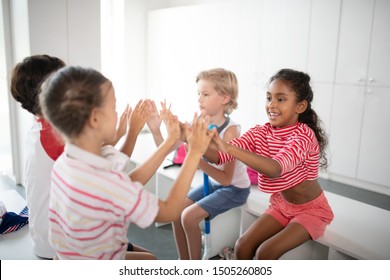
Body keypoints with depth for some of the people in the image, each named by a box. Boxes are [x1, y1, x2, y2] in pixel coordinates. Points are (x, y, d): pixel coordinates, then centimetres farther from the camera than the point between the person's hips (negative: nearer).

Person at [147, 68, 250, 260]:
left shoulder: (230, 130, -27)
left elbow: (226, 179, -30)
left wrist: (198, 160, -41)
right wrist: (155, 130, -27)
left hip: (235, 189, -7)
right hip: (213, 183, 7)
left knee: (189, 216, -17)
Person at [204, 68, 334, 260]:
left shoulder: (304, 135, -25)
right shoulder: (259, 133, -8)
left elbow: (275, 168, -43)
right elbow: (218, 156, -18)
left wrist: (228, 147, -52)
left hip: (311, 210, -5)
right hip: (281, 206, 6)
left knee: (266, 252, -20)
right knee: (242, 246, -8)